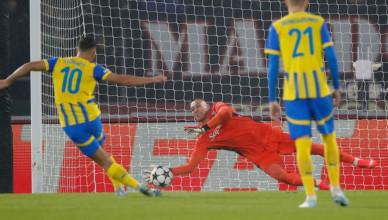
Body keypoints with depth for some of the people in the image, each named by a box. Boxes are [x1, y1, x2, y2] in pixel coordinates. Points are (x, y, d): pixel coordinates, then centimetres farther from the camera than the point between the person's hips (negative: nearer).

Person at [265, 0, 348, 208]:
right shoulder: (318, 22, 5)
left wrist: (272, 100, 3)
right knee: (329, 137, 17)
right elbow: (331, 57, 0)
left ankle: (310, 196, -7)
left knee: (302, 144, -1)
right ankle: (335, 189, 13)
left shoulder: (277, 27, 3)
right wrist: (337, 88, 10)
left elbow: (272, 66, 0)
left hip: (294, 93, -1)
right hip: (319, 89, 1)